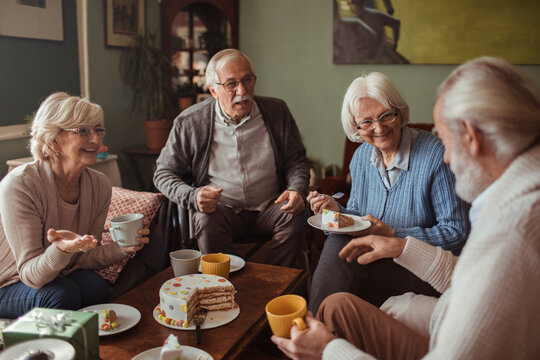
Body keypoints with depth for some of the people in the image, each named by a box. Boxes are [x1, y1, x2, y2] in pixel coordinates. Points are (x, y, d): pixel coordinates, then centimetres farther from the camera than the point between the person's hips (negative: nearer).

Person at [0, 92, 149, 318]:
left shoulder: (100, 186, -7)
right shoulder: (19, 185, -25)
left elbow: (84, 258, -2)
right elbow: (31, 274, -24)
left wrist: (122, 249, -21)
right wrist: (60, 249, -46)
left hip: (63, 277, 4)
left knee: (96, 287, -27)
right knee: (64, 294, -32)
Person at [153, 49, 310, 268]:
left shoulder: (277, 112, 2)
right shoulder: (190, 123, -4)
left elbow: (296, 160, 9)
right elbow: (164, 172, 3)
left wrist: (297, 190, -14)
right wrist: (192, 197, -18)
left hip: (268, 207, 2)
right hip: (221, 208, -1)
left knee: (297, 213, -26)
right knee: (207, 220, -32)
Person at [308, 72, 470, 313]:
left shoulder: (435, 154, -13)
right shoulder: (361, 156, 6)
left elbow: (457, 234, -13)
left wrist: (392, 235, -20)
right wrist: (338, 210, -6)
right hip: (374, 257, 5)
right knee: (337, 246, -27)